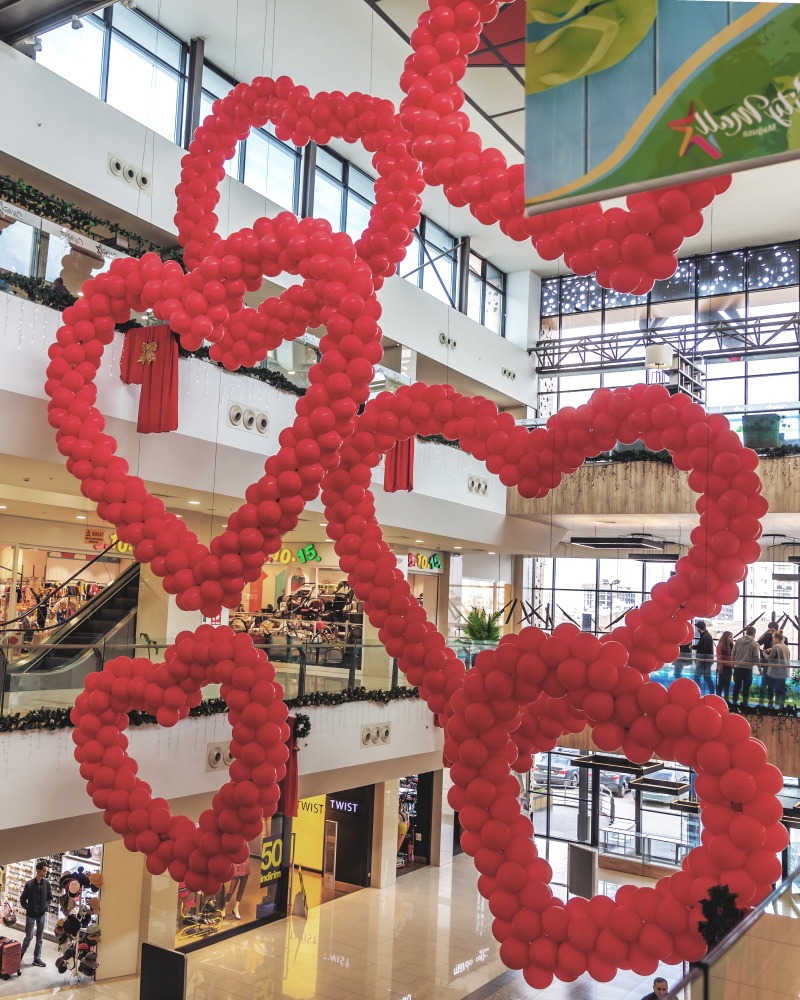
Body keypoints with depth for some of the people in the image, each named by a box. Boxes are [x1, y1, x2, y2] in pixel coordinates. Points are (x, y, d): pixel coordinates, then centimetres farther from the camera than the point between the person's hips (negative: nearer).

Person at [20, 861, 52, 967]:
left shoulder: (46, 883, -4)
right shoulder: (29, 884, -14)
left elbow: (50, 897, 9)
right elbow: (22, 900, -6)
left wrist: (46, 906, -4)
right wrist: (28, 908, -11)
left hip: (41, 914, 3)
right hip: (31, 914, -3)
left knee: (39, 938, 8)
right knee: (28, 937, 6)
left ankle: (37, 958, 18)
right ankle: (21, 955, 29)